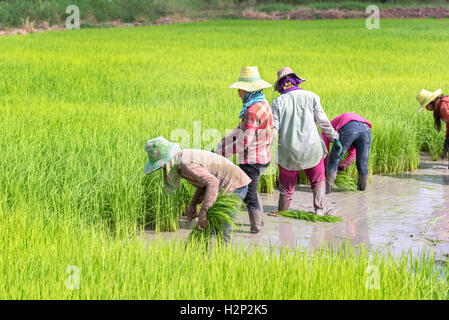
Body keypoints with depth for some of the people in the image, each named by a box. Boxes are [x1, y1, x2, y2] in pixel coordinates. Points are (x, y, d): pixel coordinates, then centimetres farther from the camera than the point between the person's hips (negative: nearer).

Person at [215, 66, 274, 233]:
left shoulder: (253, 111, -25)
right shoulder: (263, 104, 7)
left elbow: (244, 142, -25)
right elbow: (241, 130, 13)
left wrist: (222, 152, -15)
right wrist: (221, 144, 10)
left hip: (252, 160, -10)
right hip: (262, 157, 10)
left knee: (249, 194, 5)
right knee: (251, 190, 26)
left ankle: (256, 227, 17)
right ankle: (259, 221, 39)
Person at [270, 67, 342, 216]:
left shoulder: (278, 102, -2)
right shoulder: (310, 96, -2)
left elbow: (273, 128, -6)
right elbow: (323, 121, -4)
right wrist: (334, 138, 7)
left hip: (289, 152, 0)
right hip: (312, 149, 0)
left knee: (286, 187, 12)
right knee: (318, 181, 17)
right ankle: (319, 209, 7)